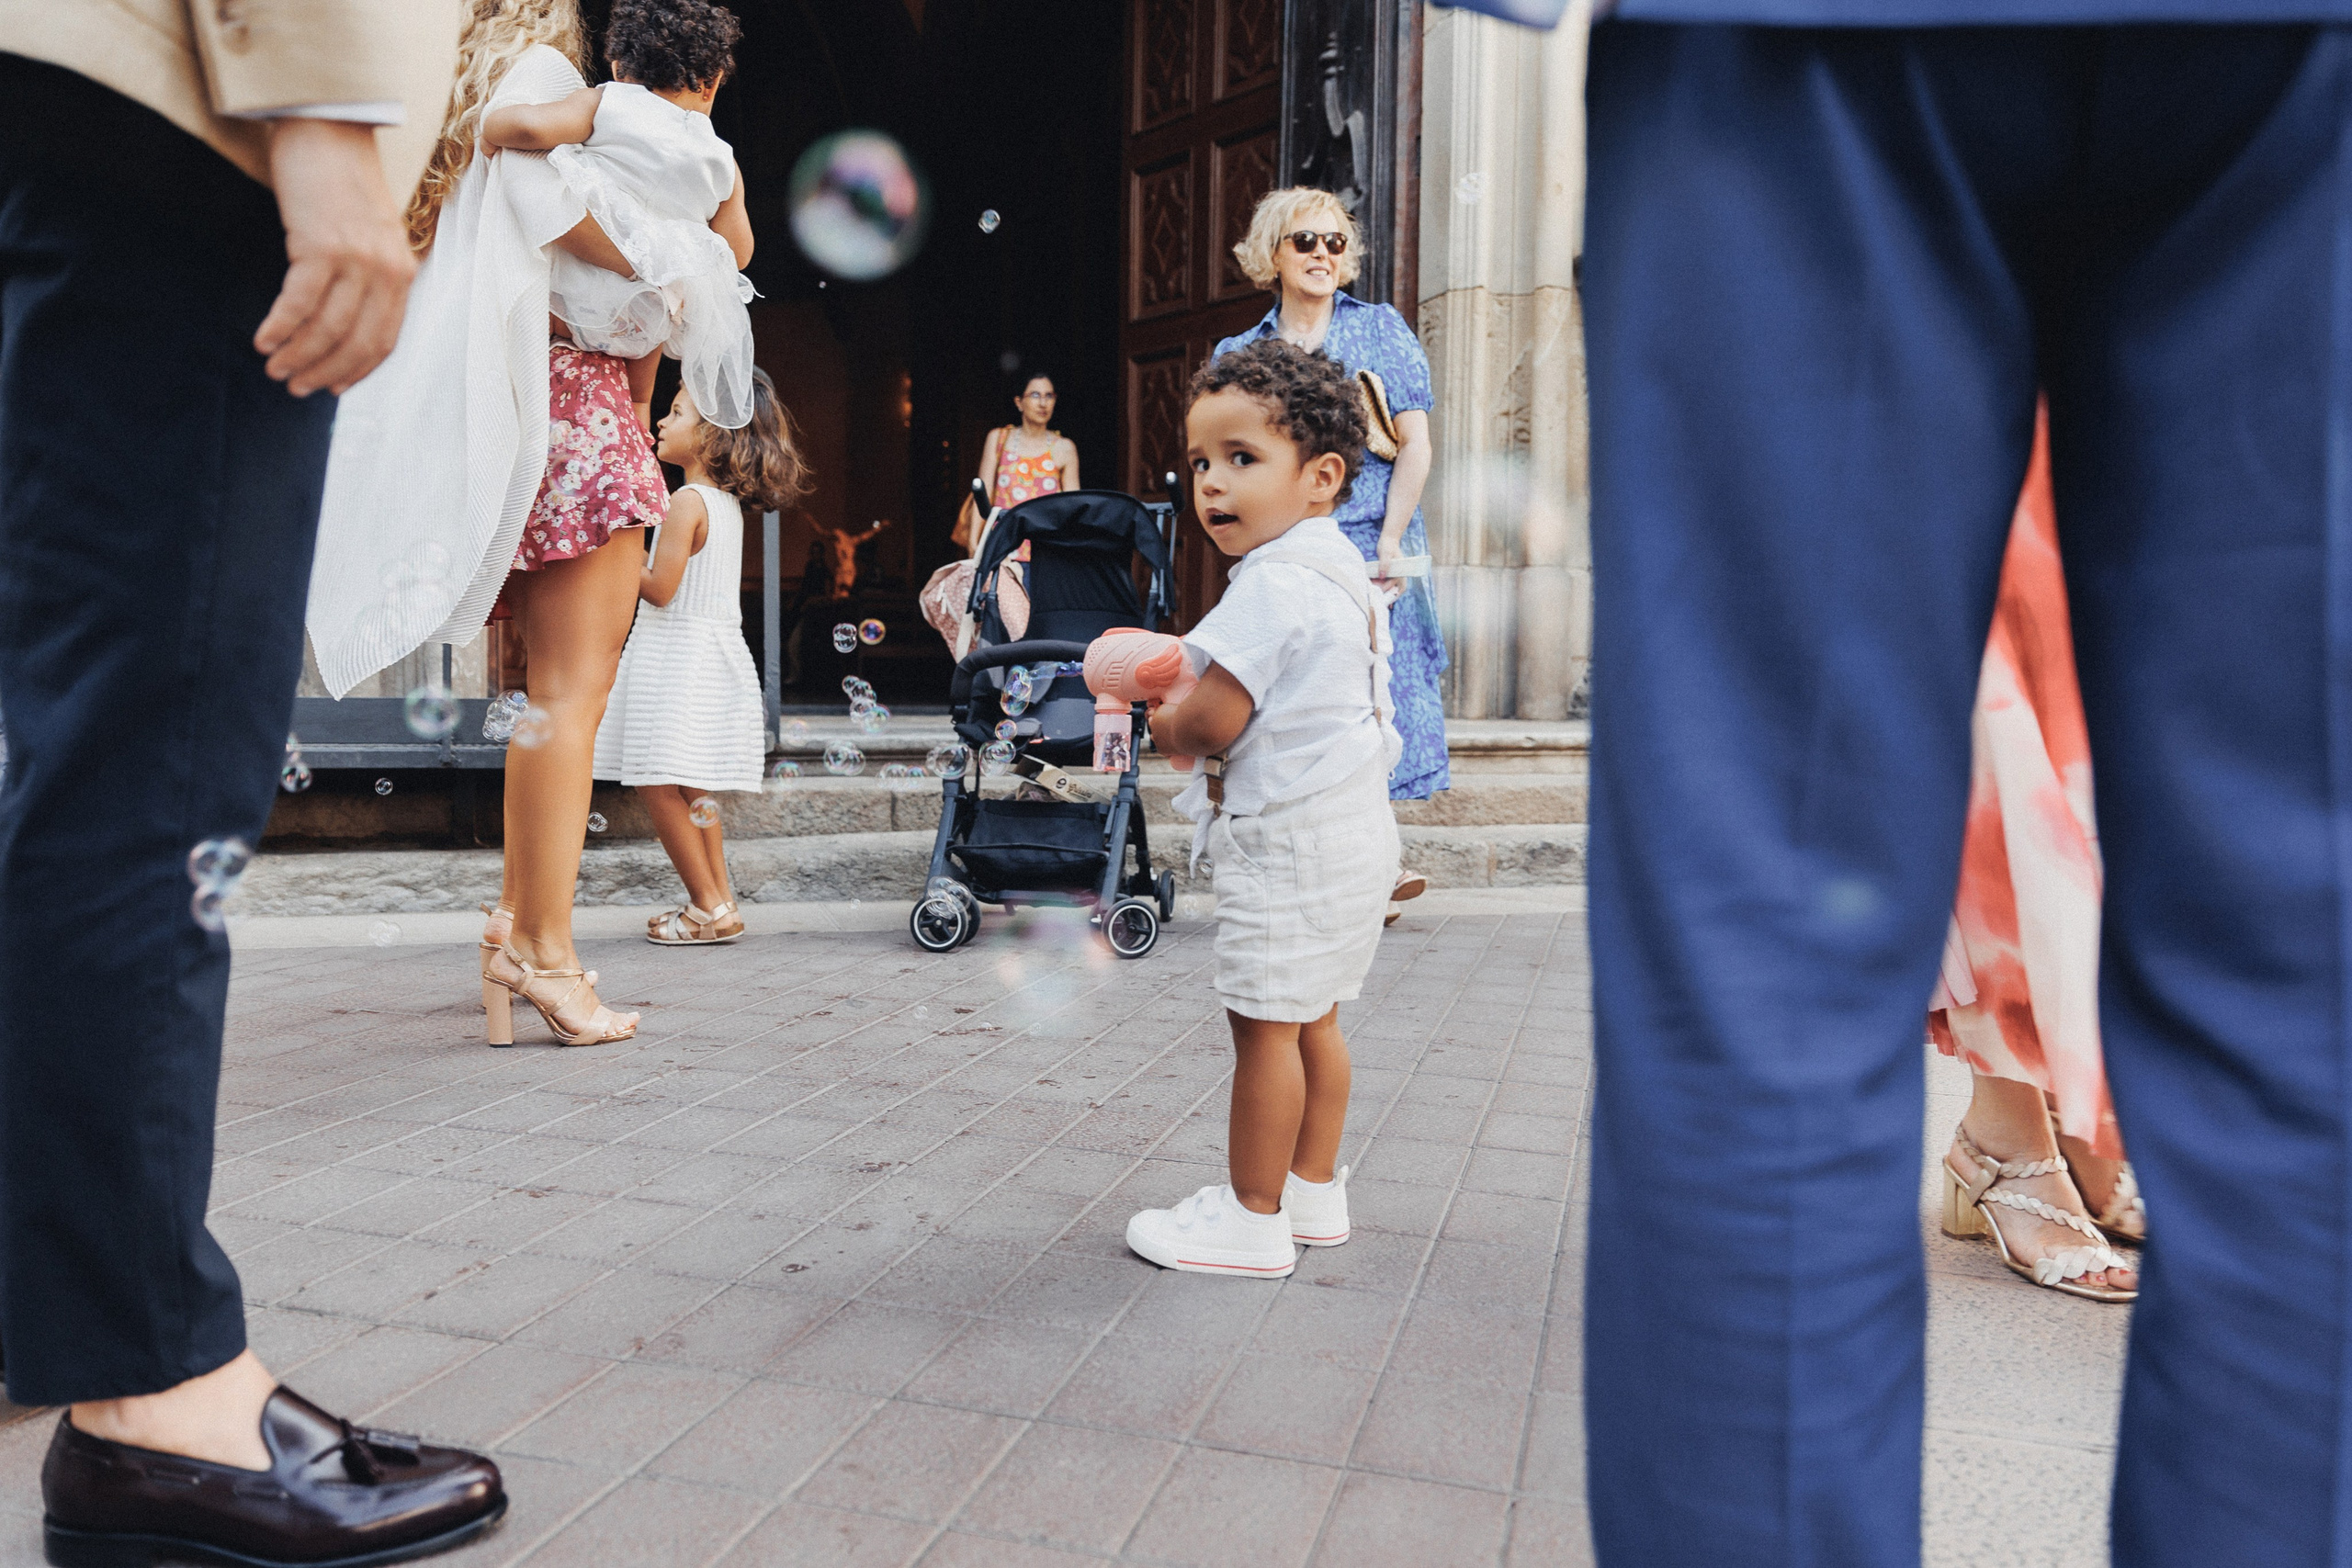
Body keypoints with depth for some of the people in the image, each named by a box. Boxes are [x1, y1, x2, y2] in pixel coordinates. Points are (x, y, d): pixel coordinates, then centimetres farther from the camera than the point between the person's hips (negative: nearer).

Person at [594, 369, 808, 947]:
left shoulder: (687, 502, -15)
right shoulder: (729, 502, 12)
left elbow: (660, 589, -18)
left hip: (677, 655, -9)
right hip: (712, 653, 9)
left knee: (660, 785, -4)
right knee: (688, 787, 15)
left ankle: (710, 909, 0)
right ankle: (719, 901, 19)